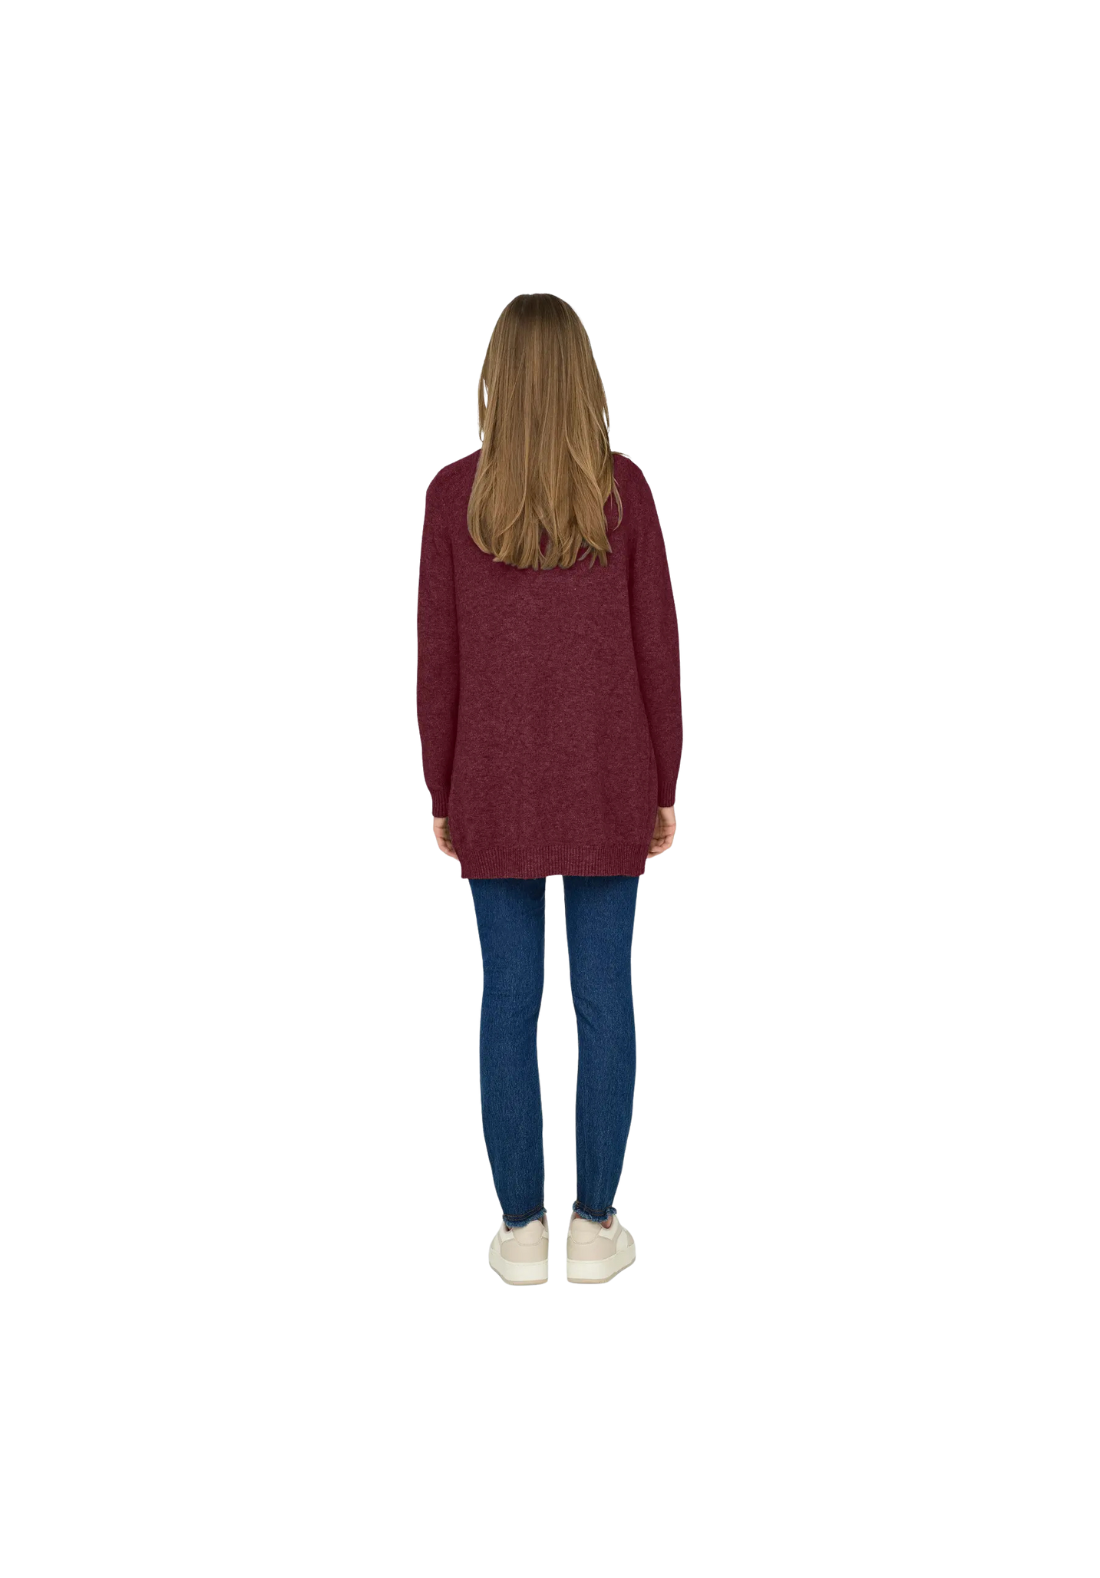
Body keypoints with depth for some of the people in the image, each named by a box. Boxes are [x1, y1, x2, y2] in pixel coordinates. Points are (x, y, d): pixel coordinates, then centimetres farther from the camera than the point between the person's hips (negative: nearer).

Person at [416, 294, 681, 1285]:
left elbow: (438, 658, -4)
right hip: (606, 777, 0)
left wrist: (442, 793, 6)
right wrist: (663, 787, 5)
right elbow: (656, 645, -4)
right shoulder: (624, 487, -5)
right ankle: (595, 1224, 16)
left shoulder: (454, 493, -6)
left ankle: (522, 1227, 15)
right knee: (604, 997, 8)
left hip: (497, 779, 0)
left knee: (509, 1001, 8)